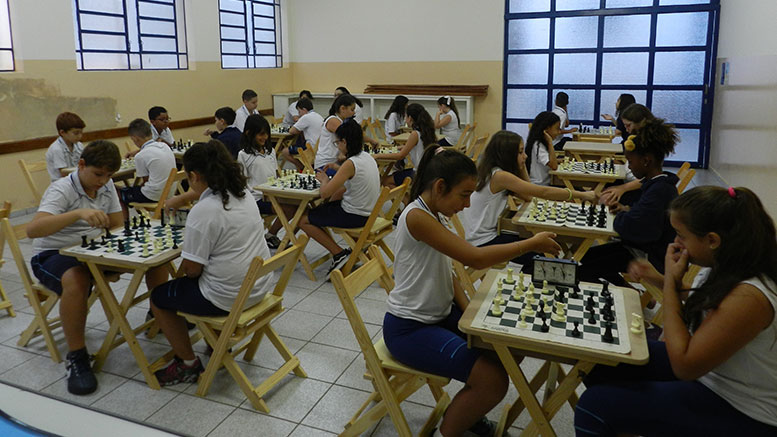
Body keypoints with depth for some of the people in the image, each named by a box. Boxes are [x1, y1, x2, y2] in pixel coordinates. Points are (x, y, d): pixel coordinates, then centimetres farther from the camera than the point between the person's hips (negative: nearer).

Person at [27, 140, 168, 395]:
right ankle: (76, 357, -25)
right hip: (52, 255, -6)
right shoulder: (62, 190, -19)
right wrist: (79, 213, -48)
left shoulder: (106, 185, 1)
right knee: (77, 280, -41)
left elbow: (116, 226, 6)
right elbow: (32, 230, -35)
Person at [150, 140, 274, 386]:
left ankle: (188, 364, 22)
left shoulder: (202, 212, -23)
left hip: (227, 297, -9)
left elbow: (192, 269, -19)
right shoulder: (244, 195, 2)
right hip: (259, 286, 9)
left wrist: (182, 268, 6)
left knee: (159, 297, 14)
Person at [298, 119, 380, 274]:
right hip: (369, 212, 9)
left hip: (355, 216, -9)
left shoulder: (350, 164, -24)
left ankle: (339, 254, -2)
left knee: (303, 220, 1)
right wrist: (338, 169, 12)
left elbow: (325, 193, -25)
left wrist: (324, 180, -5)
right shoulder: (367, 156, 2)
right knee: (337, 194, 35)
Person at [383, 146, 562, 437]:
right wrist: (533, 244, -16)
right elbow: (476, 258, -28)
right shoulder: (417, 217, -25)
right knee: (494, 380, -19)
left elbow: (445, 272, 9)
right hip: (409, 328, -9)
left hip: (440, 313, 10)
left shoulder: (435, 214, 5)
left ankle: (469, 412, 25)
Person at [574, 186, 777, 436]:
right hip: (705, 365, 9)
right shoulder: (724, 265, -7)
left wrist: (671, 281, -25)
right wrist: (659, 280, -1)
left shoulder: (747, 297, -33)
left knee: (594, 405, -17)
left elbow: (683, 366, -27)